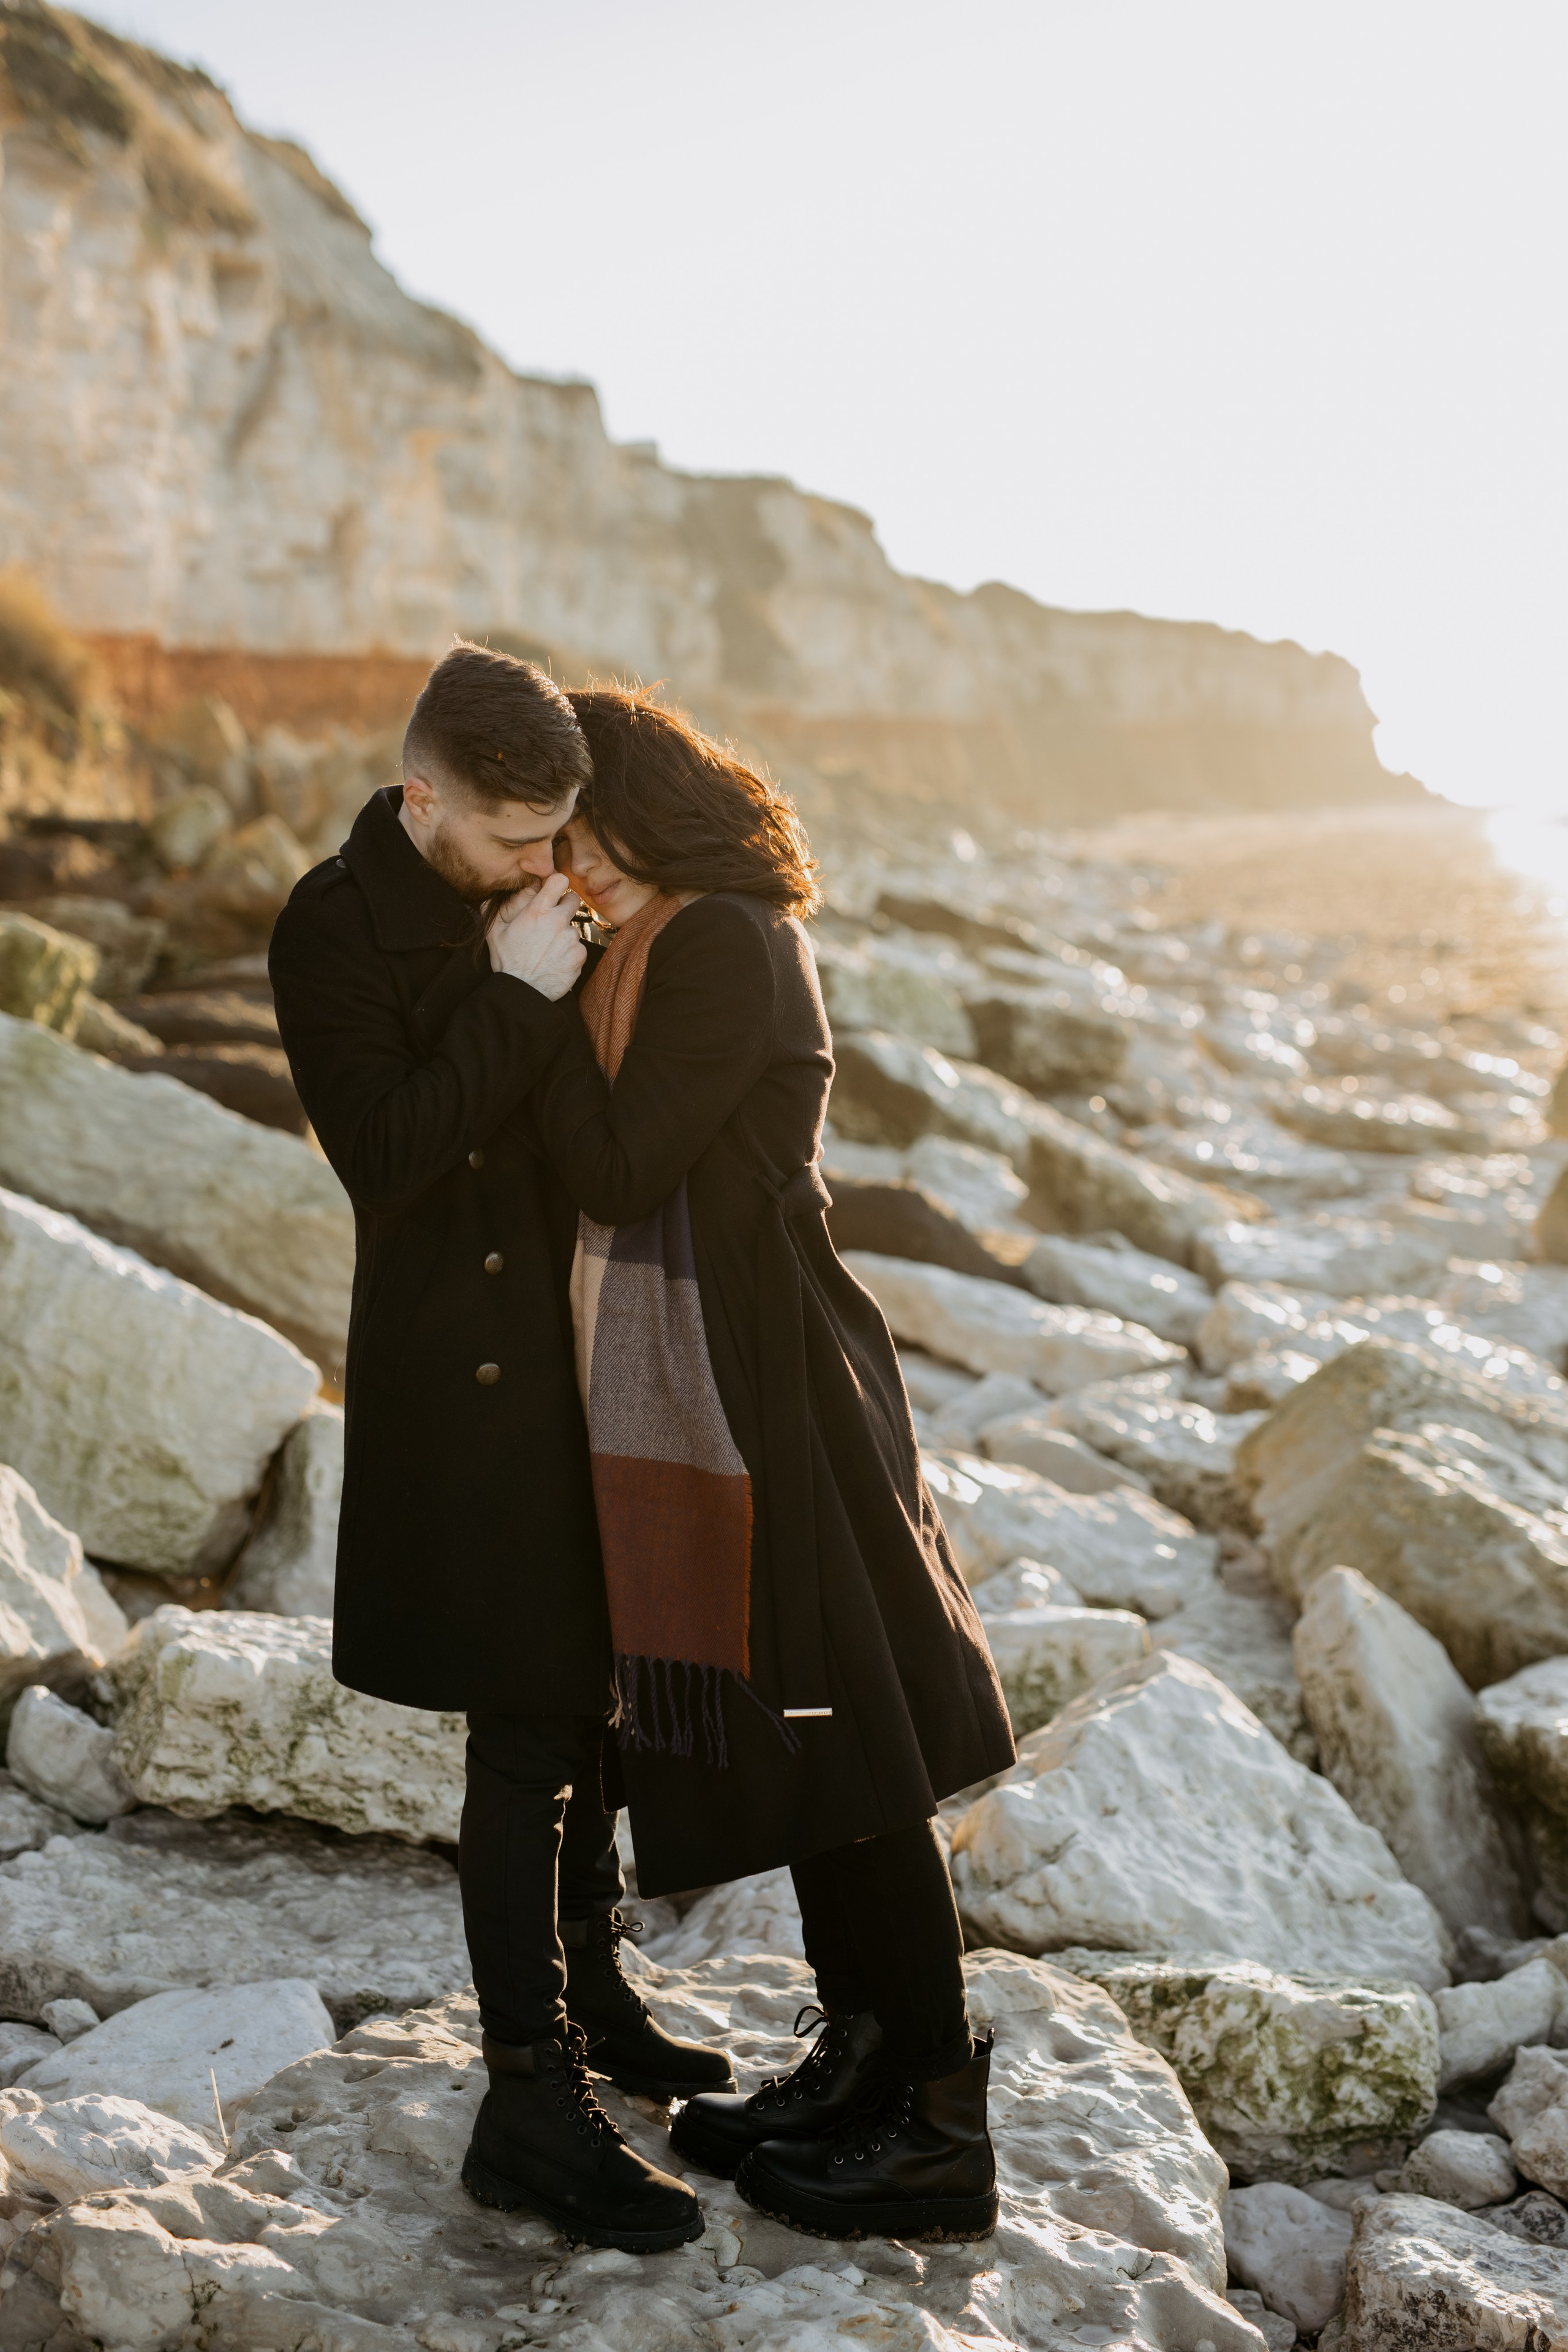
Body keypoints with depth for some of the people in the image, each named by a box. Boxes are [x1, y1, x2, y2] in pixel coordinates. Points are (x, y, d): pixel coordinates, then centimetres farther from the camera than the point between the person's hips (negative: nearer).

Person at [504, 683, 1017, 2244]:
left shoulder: (718, 945, -17)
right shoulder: (679, 943, 13)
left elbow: (617, 1172, -18)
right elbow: (620, 1166, 13)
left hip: (762, 1395, -10)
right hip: (700, 1394, 10)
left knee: (836, 1754, 0)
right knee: (793, 1745, 17)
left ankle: (936, 2134, 15)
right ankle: (859, 2069, 32)